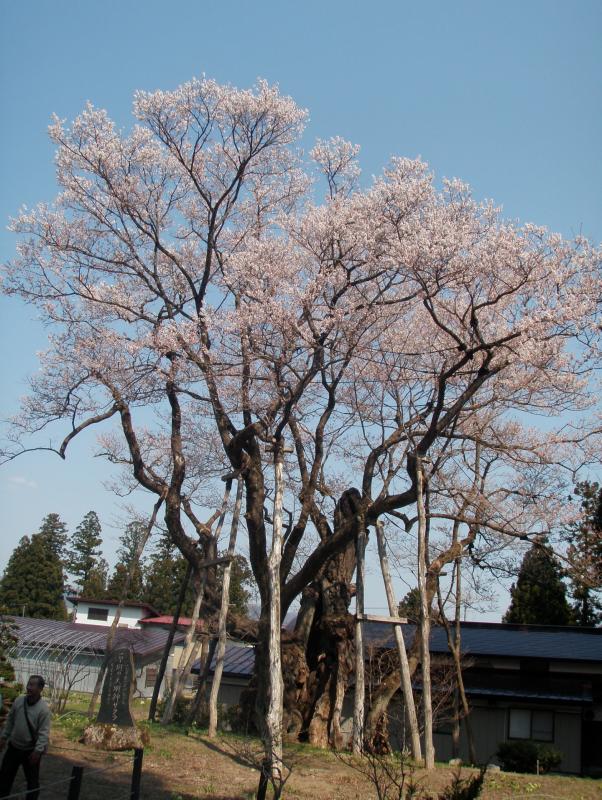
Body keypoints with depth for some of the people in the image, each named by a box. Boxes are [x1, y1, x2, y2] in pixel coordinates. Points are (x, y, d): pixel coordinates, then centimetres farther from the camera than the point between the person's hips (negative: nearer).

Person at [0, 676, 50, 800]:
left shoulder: (43, 709, -21)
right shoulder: (18, 701, -6)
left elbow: (44, 733, -20)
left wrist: (38, 751, -24)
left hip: (31, 750, -5)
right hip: (14, 747, 5)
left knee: (32, 780, 10)